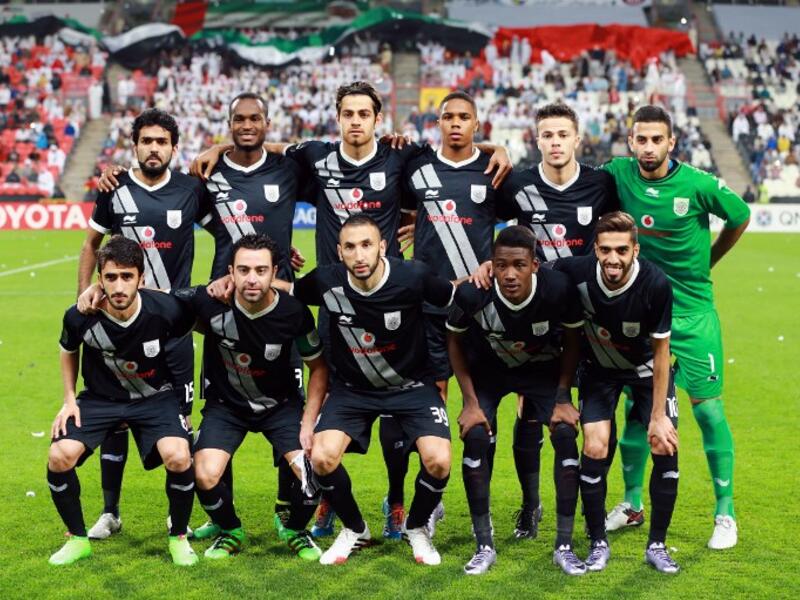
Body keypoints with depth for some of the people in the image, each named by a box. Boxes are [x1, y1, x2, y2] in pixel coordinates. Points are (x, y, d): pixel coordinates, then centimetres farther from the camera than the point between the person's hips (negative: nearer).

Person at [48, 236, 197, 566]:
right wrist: (69, 399, 0)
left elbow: (197, 323, 1)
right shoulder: (80, 317, -21)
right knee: (59, 456, -21)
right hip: (99, 398, 2)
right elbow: (69, 351, 5)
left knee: (178, 457, -28)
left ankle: (178, 538, 0)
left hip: (155, 396, -1)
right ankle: (77, 539, 6)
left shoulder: (166, 310, -26)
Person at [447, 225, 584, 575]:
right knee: (475, 438, -18)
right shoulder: (472, 294, -32)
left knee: (566, 435, -16)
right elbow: (455, 341, -11)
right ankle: (484, 547, -4)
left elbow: (572, 341, -10)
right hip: (488, 369, 0)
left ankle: (564, 546, -3)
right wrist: (470, 401, -12)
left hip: (543, 368, 0)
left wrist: (562, 398, -12)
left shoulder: (558, 289, -32)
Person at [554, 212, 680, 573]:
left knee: (666, 449, -10)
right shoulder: (575, 273, -29)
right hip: (598, 368, 0)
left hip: (646, 367, 0)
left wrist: (658, 417, -15)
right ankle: (598, 544, 7)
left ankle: (657, 545, 8)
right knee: (595, 450, -12)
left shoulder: (656, 284, -31)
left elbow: (661, 353, -19)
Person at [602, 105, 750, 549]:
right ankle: (632, 504, 24)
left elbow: (741, 217, 4)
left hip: (692, 312, -3)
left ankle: (725, 513, 9)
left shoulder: (698, 185, -14)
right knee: (636, 408, 9)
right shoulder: (616, 175, -7)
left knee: (708, 409, -2)